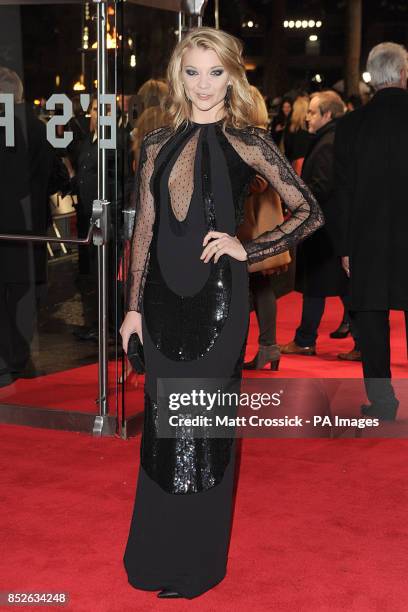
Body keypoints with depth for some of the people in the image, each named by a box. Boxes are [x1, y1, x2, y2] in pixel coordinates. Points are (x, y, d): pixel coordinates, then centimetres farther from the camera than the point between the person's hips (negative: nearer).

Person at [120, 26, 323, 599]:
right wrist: (135, 305, 8)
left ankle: (196, 563, 18)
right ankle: (156, 552, 28)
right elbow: (144, 228, 10)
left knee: (205, 422, 3)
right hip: (164, 295, 4)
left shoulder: (247, 142, -3)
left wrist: (246, 249, -10)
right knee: (161, 421, 11)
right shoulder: (159, 143, 8)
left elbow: (310, 213, -2)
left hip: (217, 298, -4)